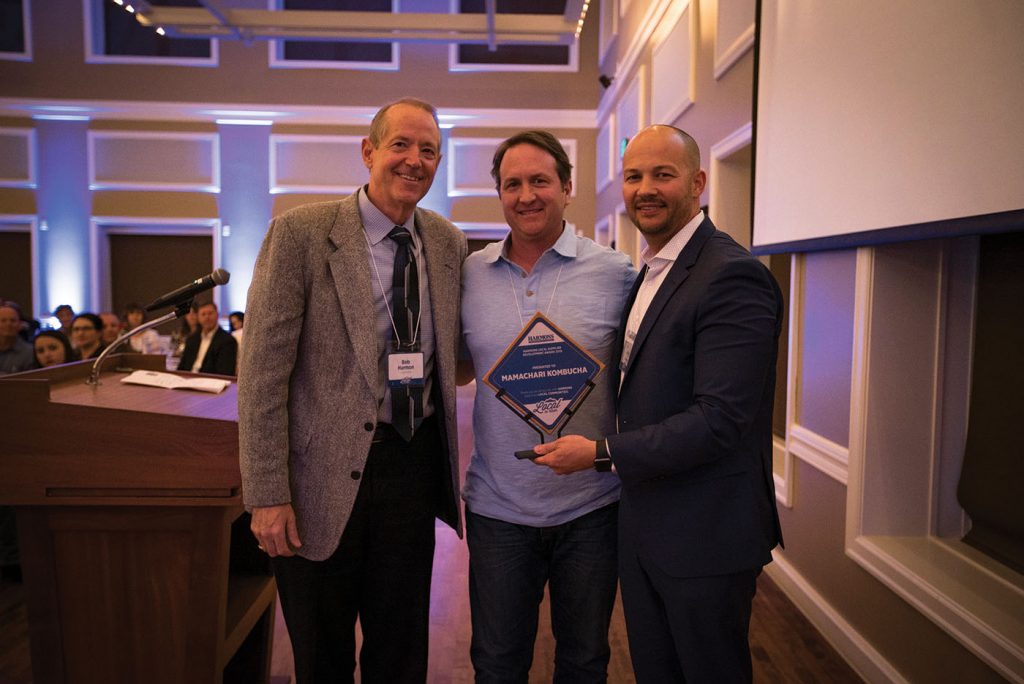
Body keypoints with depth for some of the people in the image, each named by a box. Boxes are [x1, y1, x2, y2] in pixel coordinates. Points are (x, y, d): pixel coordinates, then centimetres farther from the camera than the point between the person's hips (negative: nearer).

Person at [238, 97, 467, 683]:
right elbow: (263, 369, -11)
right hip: (328, 474, -3)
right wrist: (268, 495, -14)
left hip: (416, 467, 4)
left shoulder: (450, 244, 5)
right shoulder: (301, 232, -9)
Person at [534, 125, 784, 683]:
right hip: (642, 526, 8)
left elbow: (719, 420, -25)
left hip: (704, 533, -8)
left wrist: (600, 452, -20)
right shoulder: (646, 275, 10)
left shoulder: (733, 276, -19)